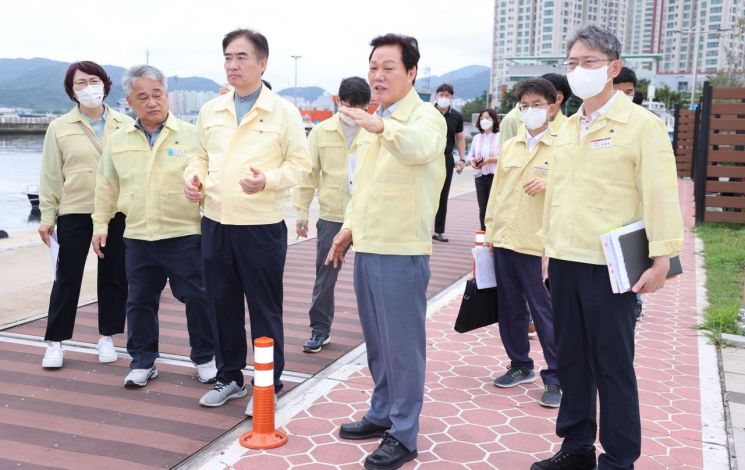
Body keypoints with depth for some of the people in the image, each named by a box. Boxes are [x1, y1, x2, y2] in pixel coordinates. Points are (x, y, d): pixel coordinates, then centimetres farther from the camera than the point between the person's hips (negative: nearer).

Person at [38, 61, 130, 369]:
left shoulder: (125, 125, 4)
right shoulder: (60, 128, 2)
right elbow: (50, 175, 2)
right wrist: (47, 216, -1)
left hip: (117, 212, 1)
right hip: (74, 213, -1)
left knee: (114, 277, 8)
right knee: (67, 278, 4)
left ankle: (106, 338, 21)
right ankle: (55, 342, 14)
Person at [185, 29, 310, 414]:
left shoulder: (283, 112, -3)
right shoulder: (210, 111, 11)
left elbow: (299, 164, -4)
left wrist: (268, 180, -21)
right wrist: (193, 176, -2)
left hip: (262, 226, -5)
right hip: (215, 223, 5)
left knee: (264, 310, 5)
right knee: (222, 305, 13)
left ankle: (269, 385, 19)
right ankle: (229, 378, 30)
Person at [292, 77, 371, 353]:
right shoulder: (322, 132, 1)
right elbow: (308, 172, 3)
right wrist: (301, 210, 0)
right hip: (331, 216, 1)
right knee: (325, 274, 7)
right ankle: (320, 329, 20)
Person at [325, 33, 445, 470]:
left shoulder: (425, 115, -12)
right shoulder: (373, 122, 15)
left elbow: (420, 145, -37)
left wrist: (381, 127, -53)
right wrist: (350, 227, 18)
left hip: (401, 252, -8)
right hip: (367, 248, 8)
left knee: (403, 346, 1)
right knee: (377, 343, 18)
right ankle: (382, 414, 34)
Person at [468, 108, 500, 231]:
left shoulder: (500, 137, -3)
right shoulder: (476, 138, 14)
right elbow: (470, 155, 16)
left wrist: (490, 159, -19)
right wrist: (472, 161, -6)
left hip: (495, 176, -5)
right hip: (480, 176, 5)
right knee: (482, 209, 8)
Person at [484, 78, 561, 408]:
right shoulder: (509, 147, 12)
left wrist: (549, 185, -23)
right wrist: (490, 230, 12)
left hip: (538, 244, -5)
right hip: (504, 240, 6)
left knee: (544, 312, -1)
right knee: (510, 309, 14)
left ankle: (555, 378, 9)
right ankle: (520, 366, 29)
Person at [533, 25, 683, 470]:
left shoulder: (641, 124, -6)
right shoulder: (568, 128, 13)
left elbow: (660, 194, -11)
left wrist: (660, 259, -16)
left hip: (609, 265, -6)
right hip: (564, 262, 6)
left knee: (613, 364, 3)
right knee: (571, 358, 14)